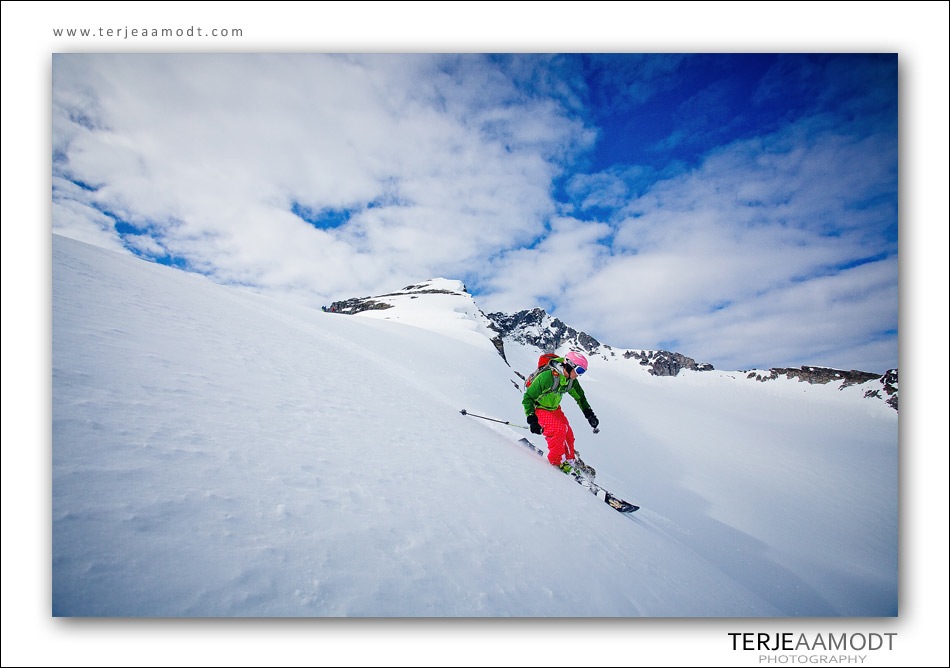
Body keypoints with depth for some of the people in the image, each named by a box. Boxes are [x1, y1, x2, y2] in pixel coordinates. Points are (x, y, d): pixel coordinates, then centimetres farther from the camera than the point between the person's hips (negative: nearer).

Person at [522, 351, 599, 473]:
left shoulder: (571, 381, -9)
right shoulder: (547, 376, -32)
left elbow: (580, 397, 12)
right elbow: (528, 397, -26)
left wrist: (589, 414, 5)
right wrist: (532, 419, -28)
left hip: (554, 408, 7)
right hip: (539, 409, -7)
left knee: (568, 434, 1)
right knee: (558, 430, -24)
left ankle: (569, 461, 22)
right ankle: (557, 461, -5)